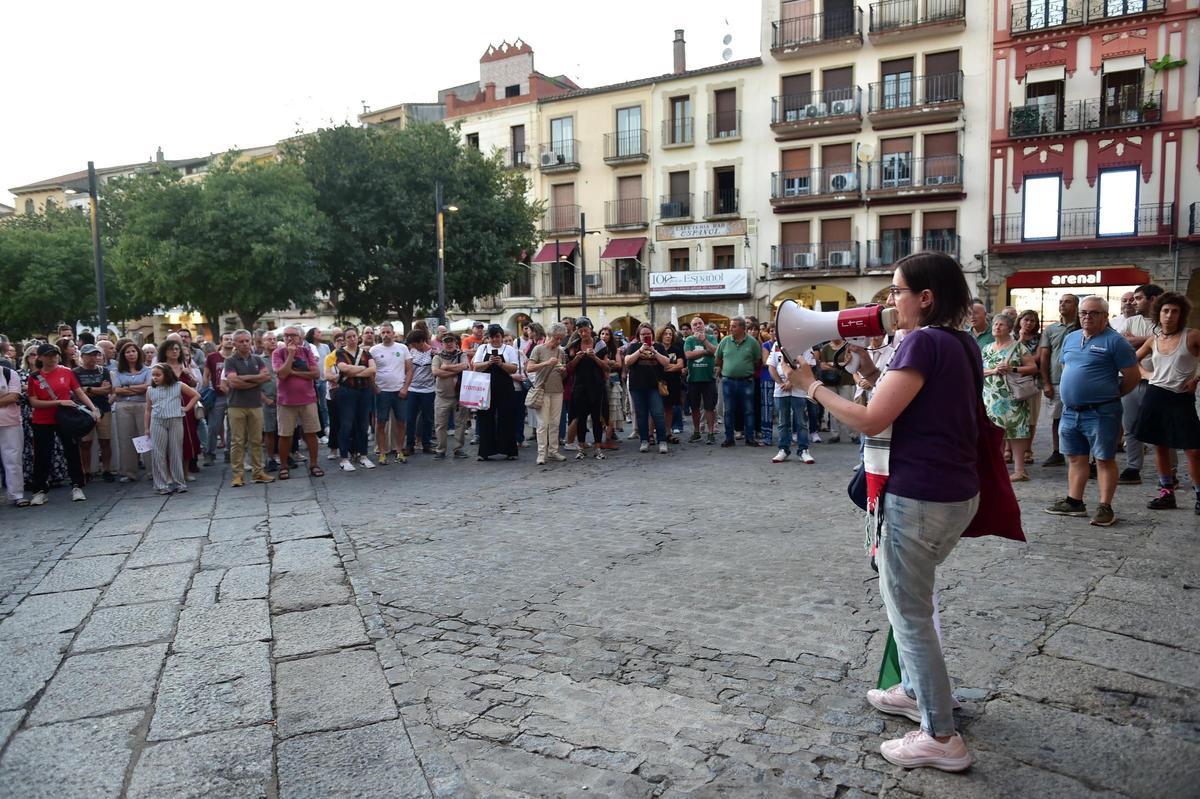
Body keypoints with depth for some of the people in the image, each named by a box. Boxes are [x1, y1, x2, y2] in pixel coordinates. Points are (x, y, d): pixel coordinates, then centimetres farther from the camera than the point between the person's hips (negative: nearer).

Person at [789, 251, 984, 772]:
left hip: (921, 498, -9)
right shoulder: (960, 343, 9)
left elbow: (871, 421, -21)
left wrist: (812, 385, -11)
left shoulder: (924, 341, -18)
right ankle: (915, 690, 39)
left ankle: (941, 738, 14)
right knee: (904, 593, 26)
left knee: (910, 613, 3)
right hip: (956, 494, 9)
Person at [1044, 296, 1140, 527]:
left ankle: (1105, 508, 7)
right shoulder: (1070, 338, 12)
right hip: (1070, 412, 7)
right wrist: (1072, 395, 14)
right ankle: (1074, 502, 21)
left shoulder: (1115, 341, -8)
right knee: (1075, 458, 13)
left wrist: (1110, 395, 2)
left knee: (1105, 460, 1)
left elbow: (1133, 376, -8)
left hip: (1100, 413, -7)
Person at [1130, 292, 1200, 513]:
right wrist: (1148, 375, 7)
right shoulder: (1154, 339, 7)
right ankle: (1167, 493, 17)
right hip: (1156, 396, 4)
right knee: (1159, 446, 8)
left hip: (1181, 398, -4)